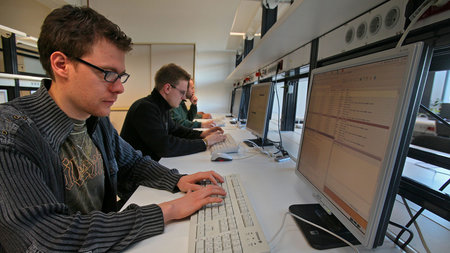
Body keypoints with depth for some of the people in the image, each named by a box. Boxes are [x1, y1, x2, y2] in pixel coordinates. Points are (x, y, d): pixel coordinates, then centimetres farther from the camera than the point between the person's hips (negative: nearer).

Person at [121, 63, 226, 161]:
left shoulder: (162, 107, 5)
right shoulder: (145, 108, -23)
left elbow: (175, 129, 17)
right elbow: (165, 147, -28)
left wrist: (201, 134, 1)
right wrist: (204, 143, -21)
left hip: (153, 163, 8)